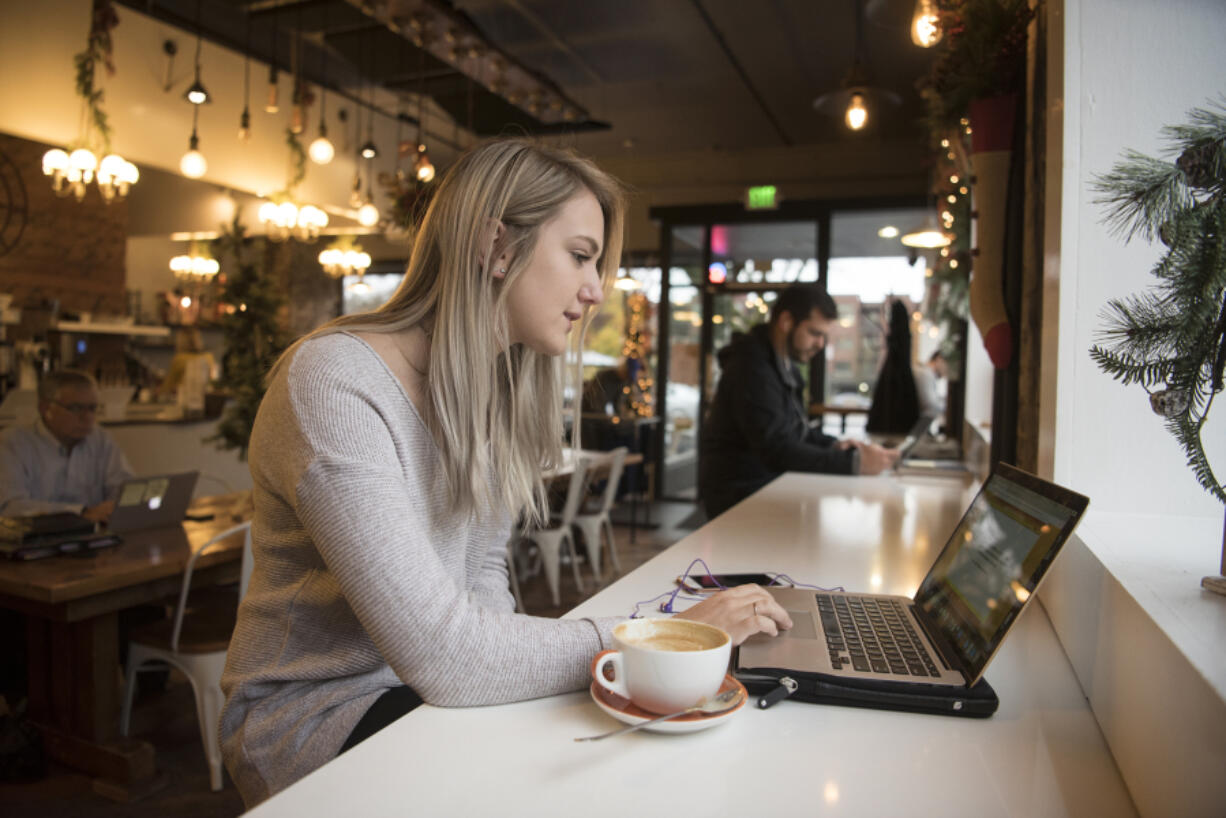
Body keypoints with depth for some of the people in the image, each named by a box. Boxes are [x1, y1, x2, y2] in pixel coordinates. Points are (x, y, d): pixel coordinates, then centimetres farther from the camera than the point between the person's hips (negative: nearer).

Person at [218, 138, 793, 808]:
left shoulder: (499, 392, 3)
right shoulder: (334, 384, -26)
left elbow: (483, 570, 6)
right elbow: (441, 655, -30)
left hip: (437, 689, 7)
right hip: (317, 710, -6)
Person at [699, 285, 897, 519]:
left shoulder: (784, 364, 11)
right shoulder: (752, 369, -21)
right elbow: (778, 451, -26)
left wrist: (834, 446, 1)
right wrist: (854, 462, -28)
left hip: (772, 483, 9)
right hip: (741, 498, -9)